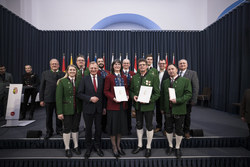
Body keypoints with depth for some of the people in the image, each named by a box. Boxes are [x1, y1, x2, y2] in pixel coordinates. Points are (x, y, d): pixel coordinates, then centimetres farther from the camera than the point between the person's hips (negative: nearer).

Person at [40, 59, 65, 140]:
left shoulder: (63, 74, 2)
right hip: (48, 99, 1)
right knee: (49, 116, 12)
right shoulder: (45, 73, 5)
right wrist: (41, 99, 0)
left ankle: (59, 130, 28)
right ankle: (49, 132, 28)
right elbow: (42, 87, 4)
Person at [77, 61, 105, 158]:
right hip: (88, 108, -2)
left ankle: (97, 146, 33)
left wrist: (104, 107, 0)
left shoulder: (101, 79, 4)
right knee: (88, 128, 11)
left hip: (99, 108, 2)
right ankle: (88, 148, 30)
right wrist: (90, 98, -18)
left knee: (98, 128, 12)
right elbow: (79, 94, -5)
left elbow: (103, 93, 4)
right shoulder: (84, 79, -2)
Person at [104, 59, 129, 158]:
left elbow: (126, 89, 15)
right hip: (113, 104, -5)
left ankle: (118, 145, 30)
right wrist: (113, 98, -19)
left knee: (121, 125, 12)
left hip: (122, 104, 5)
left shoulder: (124, 77, 12)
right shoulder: (109, 77, -3)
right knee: (113, 125, 3)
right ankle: (114, 147, 21)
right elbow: (106, 91, -5)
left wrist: (127, 95, -4)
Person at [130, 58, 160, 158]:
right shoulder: (134, 77, 4)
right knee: (139, 126, 17)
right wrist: (133, 96, -10)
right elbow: (131, 90, 11)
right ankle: (139, 145, 35)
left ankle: (148, 147, 28)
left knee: (149, 126, 10)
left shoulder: (153, 77, -8)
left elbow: (157, 93, -8)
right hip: (137, 105, 4)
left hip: (148, 106, -4)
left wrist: (149, 100, -23)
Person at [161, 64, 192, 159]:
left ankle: (177, 148, 30)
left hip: (179, 110, -3)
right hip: (168, 110, 3)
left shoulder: (185, 81, -3)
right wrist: (162, 108, 7)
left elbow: (188, 94, -9)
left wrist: (178, 100, -21)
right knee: (168, 129, 13)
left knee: (179, 130, 9)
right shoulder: (165, 82, 8)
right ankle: (170, 146, 34)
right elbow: (162, 96, 10)